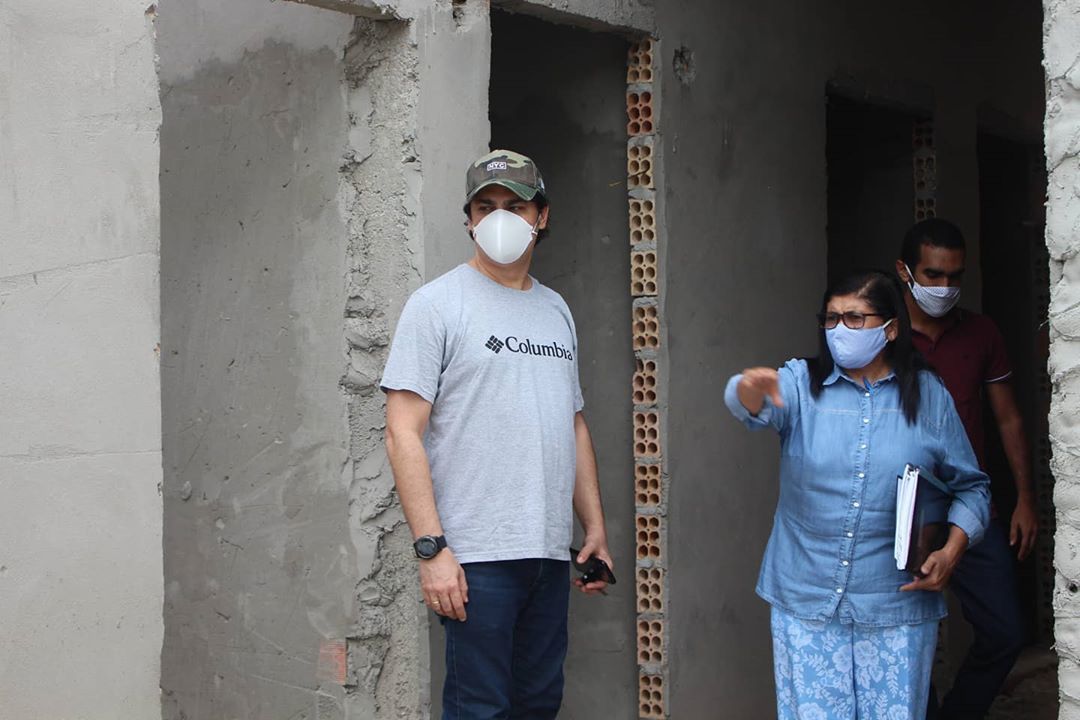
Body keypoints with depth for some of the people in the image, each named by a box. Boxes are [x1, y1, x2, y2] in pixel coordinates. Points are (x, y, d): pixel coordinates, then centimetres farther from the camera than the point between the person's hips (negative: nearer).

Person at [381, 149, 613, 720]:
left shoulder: (556, 310, 17)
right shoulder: (438, 304, -3)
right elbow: (403, 433, -9)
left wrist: (595, 526, 15)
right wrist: (431, 547, -16)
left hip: (551, 553, 6)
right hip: (475, 555, -6)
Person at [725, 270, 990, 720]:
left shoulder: (929, 396, 5)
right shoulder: (801, 384, 2)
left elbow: (970, 487, 11)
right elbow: (752, 408, -21)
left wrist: (952, 551, -6)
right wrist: (752, 388, -45)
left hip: (897, 604, 0)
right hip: (805, 602, 0)